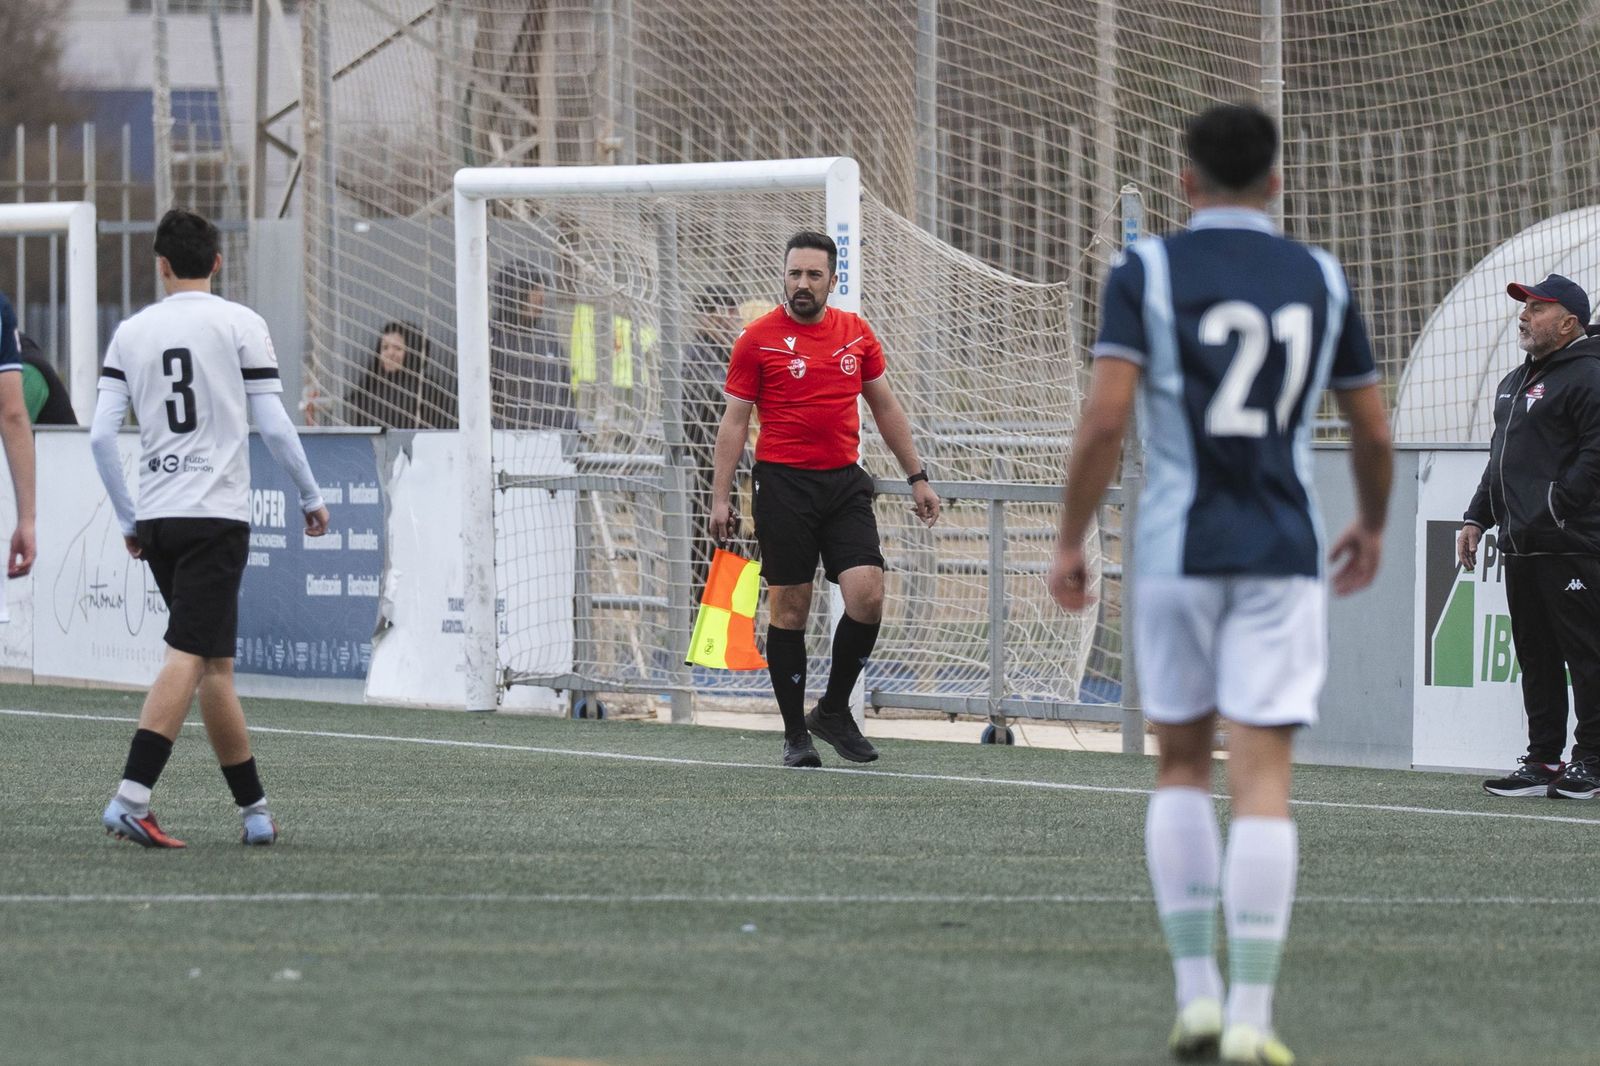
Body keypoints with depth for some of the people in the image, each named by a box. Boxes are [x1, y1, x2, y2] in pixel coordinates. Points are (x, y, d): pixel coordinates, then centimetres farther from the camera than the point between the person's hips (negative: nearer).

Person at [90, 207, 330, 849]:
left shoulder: (131, 332, 8)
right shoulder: (241, 325, -1)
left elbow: (101, 435, 4)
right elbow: (273, 427, -5)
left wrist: (128, 520, 15)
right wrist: (311, 497, 9)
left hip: (156, 521, 5)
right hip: (216, 515, -5)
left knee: (215, 664, 13)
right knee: (189, 658, -10)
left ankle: (254, 808, 16)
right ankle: (130, 798, -24)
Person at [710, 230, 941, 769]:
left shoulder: (856, 332, 9)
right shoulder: (759, 339, -1)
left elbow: (885, 407, 19)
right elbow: (734, 420, 1)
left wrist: (917, 477, 17)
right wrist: (721, 496, -5)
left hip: (845, 482, 3)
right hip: (784, 483, -3)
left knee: (867, 594, -10)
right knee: (789, 608, -1)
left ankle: (833, 710, 10)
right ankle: (795, 734, 8)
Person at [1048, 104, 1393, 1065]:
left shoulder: (1147, 272, -1)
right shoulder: (1322, 281, 6)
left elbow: (1106, 419, -11)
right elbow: (1374, 432, 12)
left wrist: (1070, 543, -1)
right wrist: (1373, 526, 30)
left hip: (1175, 552, 0)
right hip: (1283, 555, 0)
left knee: (1182, 770, 16)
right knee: (1263, 785, -2)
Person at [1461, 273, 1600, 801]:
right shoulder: (1515, 383, 22)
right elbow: (1500, 460, 28)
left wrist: (1552, 513, -20)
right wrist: (1476, 518, 19)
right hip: (1520, 549, 9)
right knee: (1536, 659, 9)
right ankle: (1543, 762, 13)